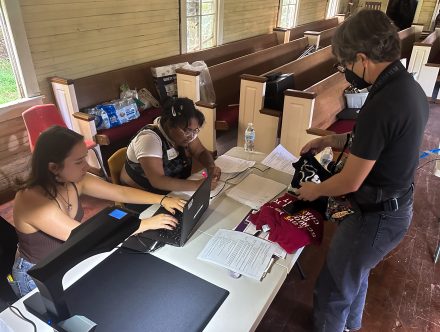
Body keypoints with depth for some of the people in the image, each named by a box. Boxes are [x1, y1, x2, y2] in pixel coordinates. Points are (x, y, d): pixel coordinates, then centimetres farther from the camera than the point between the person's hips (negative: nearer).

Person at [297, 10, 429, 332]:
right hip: (396, 206, 10)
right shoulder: (410, 88, -1)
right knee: (355, 274, 32)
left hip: (375, 217, -10)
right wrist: (332, 140, 11)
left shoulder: (382, 104, -31)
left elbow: (351, 182, -25)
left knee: (332, 290, 12)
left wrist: (314, 190, -6)